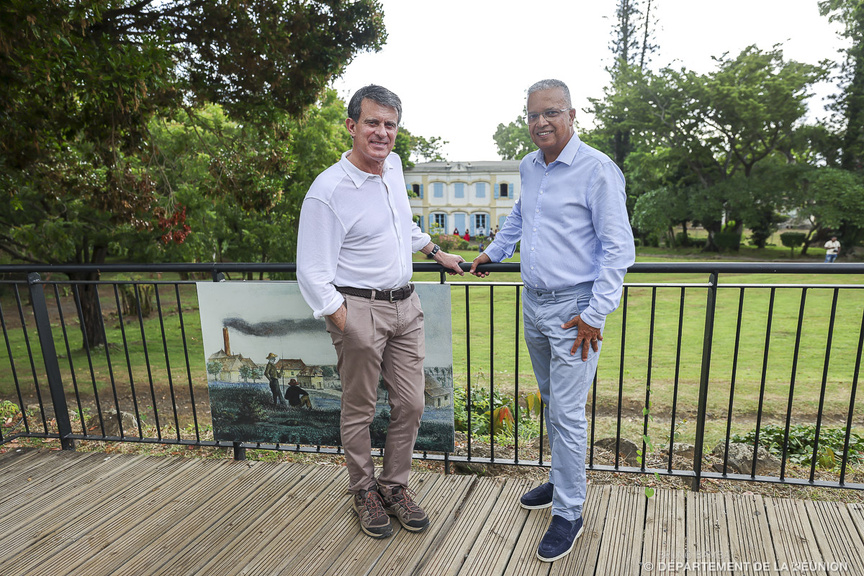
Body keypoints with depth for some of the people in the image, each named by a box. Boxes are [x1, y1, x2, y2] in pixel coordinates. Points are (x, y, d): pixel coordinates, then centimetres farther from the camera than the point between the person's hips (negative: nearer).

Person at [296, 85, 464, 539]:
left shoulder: (393, 166, 8)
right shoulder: (327, 191, -15)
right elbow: (313, 275, -15)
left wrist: (437, 253, 31)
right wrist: (348, 330, -17)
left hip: (405, 304, 7)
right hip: (359, 309, -6)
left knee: (410, 405, 10)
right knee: (359, 412, 8)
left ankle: (395, 487, 31)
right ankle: (364, 492, 32)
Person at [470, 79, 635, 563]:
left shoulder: (597, 169, -13)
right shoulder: (529, 167, 10)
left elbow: (618, 248, -14)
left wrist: (595, 314, -18)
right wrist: (494, 252, 33)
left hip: (573, 308, -7)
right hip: (534, 302, 7)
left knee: (568, 413, -2)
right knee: (552, 401, 18)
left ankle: (569, 514, 15)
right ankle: (563, 482, 37)